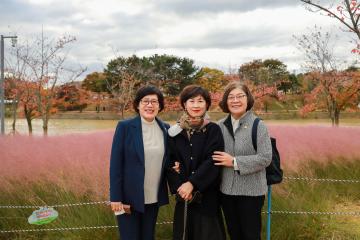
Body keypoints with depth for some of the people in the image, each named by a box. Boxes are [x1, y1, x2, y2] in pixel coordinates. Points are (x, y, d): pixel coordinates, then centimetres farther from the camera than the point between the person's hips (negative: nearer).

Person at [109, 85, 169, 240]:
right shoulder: (125, 127, -9)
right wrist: (116, 197, -13)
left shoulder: (165, 128, 3)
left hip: (154, 197, 4)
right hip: (129, 197, -4)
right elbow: (115, 163, -10)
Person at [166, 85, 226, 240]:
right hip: (183, 196, 2)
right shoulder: (175, 131, 3)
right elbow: (170, 162, 0)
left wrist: (192, 183, -19)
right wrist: (179, 187, -13)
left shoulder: (213, 130, -4)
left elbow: (213, 161, -12)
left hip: (207, 195, -2)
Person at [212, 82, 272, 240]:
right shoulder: (221, 125, 1)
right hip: (227, 190, 4)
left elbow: (265, 158, -17)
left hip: (251, 191, -4)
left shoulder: (258, 125, -10)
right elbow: (215, 156, 11)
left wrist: (234, 162, -19)